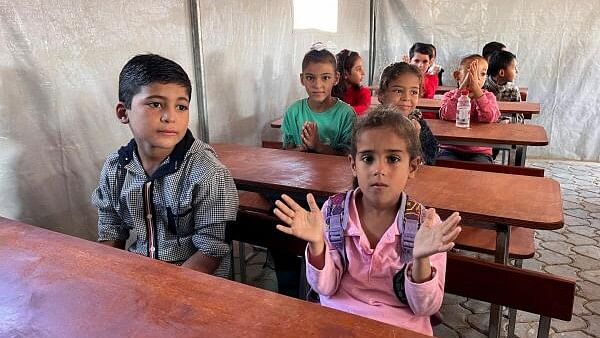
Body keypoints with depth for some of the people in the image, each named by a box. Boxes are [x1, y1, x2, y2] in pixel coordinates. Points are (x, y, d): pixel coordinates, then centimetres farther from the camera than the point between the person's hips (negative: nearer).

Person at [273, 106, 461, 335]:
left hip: (401, 327, 0)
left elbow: (425, 307, -8)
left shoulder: (426, 223, -9)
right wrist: (316, 244, -22)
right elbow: (326, 288, -5)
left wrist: (421, 259, -25)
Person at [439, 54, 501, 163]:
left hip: (479, 152, 1)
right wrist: (463, 86, -20)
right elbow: (447, 116, -20)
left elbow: (489, 118, -20)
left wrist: (475, 86, -21)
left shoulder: (488, 97, 4)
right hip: (451, 149, 0)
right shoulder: (450, 96, 3)